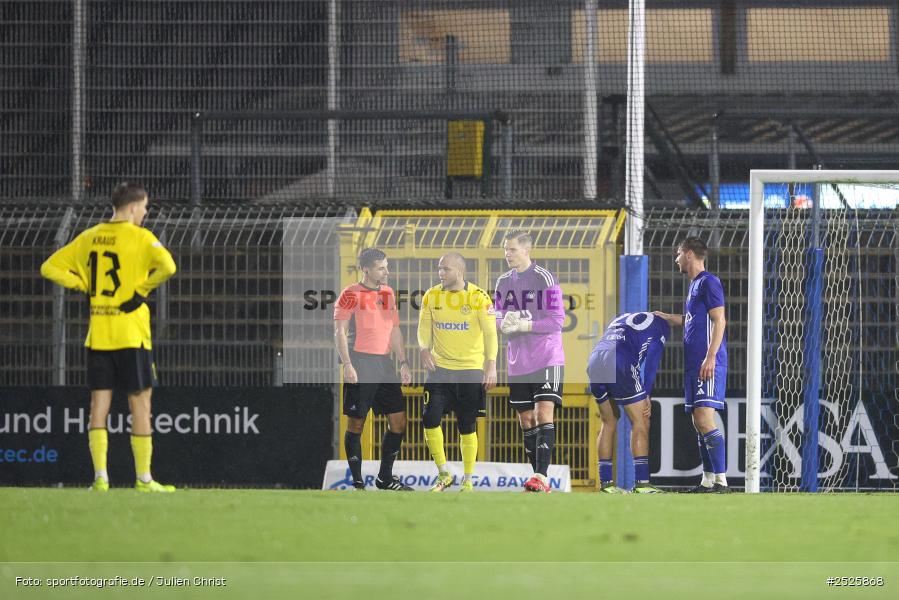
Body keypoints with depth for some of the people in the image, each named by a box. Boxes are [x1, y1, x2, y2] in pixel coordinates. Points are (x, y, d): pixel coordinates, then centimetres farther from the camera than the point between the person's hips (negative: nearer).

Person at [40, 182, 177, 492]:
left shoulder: (89, 237, 8)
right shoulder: (140, 237, -8)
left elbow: (50, 268, 12)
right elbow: (167, 266, -25)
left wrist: (85, 285, 9)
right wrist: (143, 288, -10)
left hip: (97, 335, 4)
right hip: (131, 334, -4)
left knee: (99, 405, 5)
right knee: (140, 403, 2)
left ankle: (100, 477, 0)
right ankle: (143, 478, 3)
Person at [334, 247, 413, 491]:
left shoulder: (388, 293, 14)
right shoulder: (351, 294, -6)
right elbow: (340, 331, -9)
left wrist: (403, 362, 14)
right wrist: (347, 365, -17)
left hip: (384, 364, 7)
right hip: (360, 365, -7)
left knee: (398, 421, 5)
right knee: (356, 423, -2)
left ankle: (385, 478, 16)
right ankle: (357, 482, 3)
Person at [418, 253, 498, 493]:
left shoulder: (478, 297, -10)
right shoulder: (431, 296, 2)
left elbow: (490, 332, -10)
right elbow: (424, 327, 10)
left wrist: (491, 365, -20)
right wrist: (424, 349, -11)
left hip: (470, 370, -3)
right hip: (440, 367, 3)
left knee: (467, 427, 1)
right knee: (430, 419, -8)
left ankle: (468, 480, 15)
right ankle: (443, 475, 9)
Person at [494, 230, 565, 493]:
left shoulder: (544, 278, -10)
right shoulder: (503, 282, 9)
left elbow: (557, 321, -12)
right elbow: (499, 317, 16)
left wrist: (523, 325, -20)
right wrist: (503, 323, -8)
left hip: (547, 359, -6)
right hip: (518, 361, 6)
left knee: (544, 413, -16)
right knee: (526, 419, 8)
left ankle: (542, 476, -21)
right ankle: (537, 474, 17)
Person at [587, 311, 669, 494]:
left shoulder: (620, 319, 37)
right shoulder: (658, 326, 18)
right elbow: (651, 363, 5)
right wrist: (646, 395, 4)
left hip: (593, 363, 6)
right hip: (618, 363, -6)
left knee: (608, 422, 19)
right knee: (640, 423, 2)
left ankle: (605, 482, 17)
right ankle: (641, 482, -5)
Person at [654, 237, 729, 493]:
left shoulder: (708, 282, -8)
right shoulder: (694, 285, 21)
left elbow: (719, 320, -15)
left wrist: (710, 357, -22)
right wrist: (666, 317, 40)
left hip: (708, 364, -10)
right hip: (694, 364, 10)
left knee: (705, 419, -16)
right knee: (698, 422, 8)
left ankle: (721, 480, -19)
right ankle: (708, 480, 9)